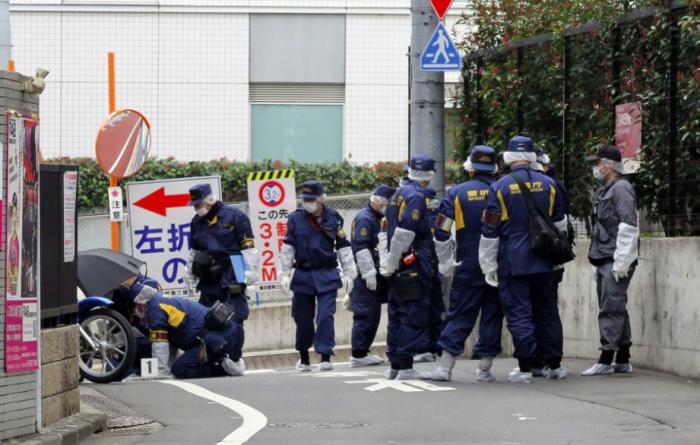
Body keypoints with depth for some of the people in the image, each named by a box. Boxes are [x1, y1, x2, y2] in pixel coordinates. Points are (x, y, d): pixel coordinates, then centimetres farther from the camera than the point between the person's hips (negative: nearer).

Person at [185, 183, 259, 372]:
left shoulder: (234, 216, -4)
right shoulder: (197, 222, 14)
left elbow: (249, 249, -5)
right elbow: (193, 252, 25)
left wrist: (250, 276, -8)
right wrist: (190, 278, 24)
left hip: (231, 279, -6)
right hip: (207, 280, 6)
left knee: (234, 321, -6)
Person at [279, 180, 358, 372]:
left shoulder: (333, 218, 1)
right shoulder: (296, 219, 2)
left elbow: (343, 247, 6)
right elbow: (288, 248, 5)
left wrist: (348, 274, 5)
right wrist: (284, 274, 1)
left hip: (327, 276, -1)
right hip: (303, 275, 1)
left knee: (326, 316, -12)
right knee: (303, 318, 8)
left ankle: (325, 357, -10)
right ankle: (304, 358, 23)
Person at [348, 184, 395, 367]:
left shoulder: (376, 219, 20)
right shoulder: (365, 219, -13)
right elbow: (361, 248, -21)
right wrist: (369, 274, -22)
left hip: (373, 275, 10)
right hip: (364, 277, -10)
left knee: (372, 315, 11)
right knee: (366, 314, -10)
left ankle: (361, 353, 16)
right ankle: (358, 355, -8)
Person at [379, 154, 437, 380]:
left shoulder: (398, 195, 17)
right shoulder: (416, 196, -12)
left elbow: (387, 231, 20)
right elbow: (405, 231, -20)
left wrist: (387, 263, 20)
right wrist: (392, 261, -14)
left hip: (398, 267, 9)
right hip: (413, 266, -9)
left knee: (397, 315, 13)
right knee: (414, 314, -8)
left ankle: (395, 365, 18)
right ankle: (405, 367, -11)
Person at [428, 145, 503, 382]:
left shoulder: (457, 193, -3)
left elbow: (441, 232, -4)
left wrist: (446, 263, 7)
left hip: (467, 267, -1)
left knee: (459, 315, 3)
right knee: (492, 315, 9)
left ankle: (445, 366, -6)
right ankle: (485, 368, 9)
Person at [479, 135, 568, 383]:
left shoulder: (500, 187, -8)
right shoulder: (548, 184, 3)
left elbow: (490, 231, -6)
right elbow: (559, 224, 13)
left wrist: (488, 266, 2)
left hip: (513, 263, -4)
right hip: (543, 263, 4)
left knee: (519, 314, -1)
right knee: (546, 311, 13)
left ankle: (525, 368, -3)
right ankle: (555, 365, 17)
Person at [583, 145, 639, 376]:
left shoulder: (621, 189, -10)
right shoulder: (604, 191, 21)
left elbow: (628, 227, -18)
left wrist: (621, 262, -21)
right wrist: (598, 263, 21)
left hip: (616, 261, -10)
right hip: (605, 261, 10)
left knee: (612, 309, -11)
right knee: (616, 309, 12)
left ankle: (606, 360, -12)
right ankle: (623, 361, 16)